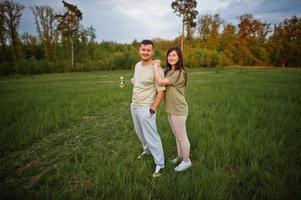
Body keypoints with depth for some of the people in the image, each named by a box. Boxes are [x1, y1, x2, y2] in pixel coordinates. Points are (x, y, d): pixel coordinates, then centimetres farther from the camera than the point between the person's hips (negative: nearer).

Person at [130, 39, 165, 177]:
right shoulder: (137, 65, 7)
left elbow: (161, 91, -19)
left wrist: (153, 109, -21)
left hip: (146, 108, -8)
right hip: (134, 106, 8)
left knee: (151, 136, -3)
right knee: (140, 132, 24)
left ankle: (159, 164, 12)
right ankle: (146, 149, 49)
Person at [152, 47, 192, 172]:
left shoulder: (180, 73, -19)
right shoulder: (168, 71, 9)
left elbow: (160, 82, -25)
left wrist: (155, 65, -13)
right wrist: (156, 66, -4)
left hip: (178, 110, -8)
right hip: (170, 109, 8)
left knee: (181, 137, 7)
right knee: (177, 136, 22)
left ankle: (186, 161, 26)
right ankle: (180, 156, 41)